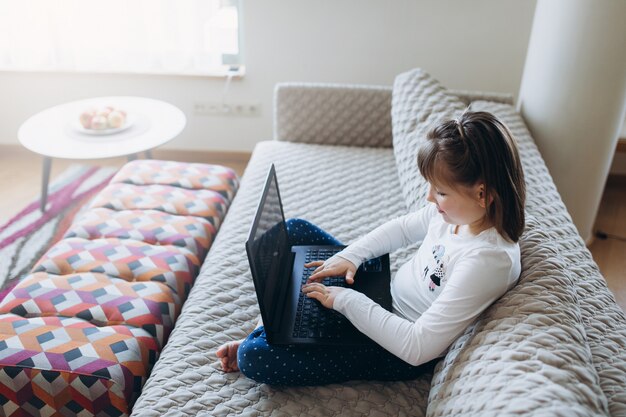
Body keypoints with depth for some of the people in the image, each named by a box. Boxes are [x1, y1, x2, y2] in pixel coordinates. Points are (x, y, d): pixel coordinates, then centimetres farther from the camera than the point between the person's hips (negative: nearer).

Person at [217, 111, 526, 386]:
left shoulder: (488, 261, -33)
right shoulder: (459, 209, -10)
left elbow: (417, 348, -32)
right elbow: (403, 228, 11)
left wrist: (345, 300, -25)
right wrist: (350, 256, -3)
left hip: (396, 356, -9)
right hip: (382, 291, 9)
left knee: (253, 357, -20)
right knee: (295, 230, 10)